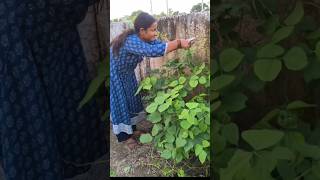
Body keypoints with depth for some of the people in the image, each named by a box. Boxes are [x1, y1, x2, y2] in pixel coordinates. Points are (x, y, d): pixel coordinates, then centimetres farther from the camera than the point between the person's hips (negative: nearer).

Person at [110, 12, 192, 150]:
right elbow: (153, 51, -49)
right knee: (120, 104, 1)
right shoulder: (131, 41, -39)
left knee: (132, 100, 15)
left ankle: (132, 130, 33)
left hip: (126, 73, 9)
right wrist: (178, 43, -43)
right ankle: (124, 137, 17)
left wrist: (180, 44, -22)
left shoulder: (144, 38, -11)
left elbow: (160, 44, -6)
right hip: (114, 74, -9)